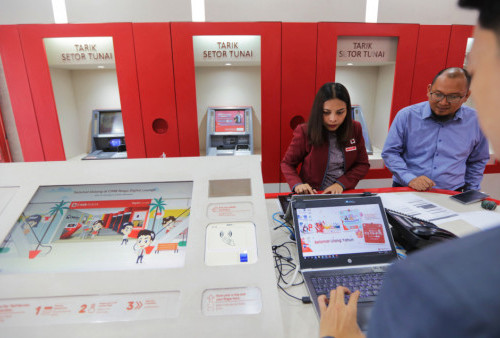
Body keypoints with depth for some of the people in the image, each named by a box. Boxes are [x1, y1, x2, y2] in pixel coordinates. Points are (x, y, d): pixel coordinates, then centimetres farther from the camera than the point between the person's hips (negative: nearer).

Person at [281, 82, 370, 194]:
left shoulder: (355, 129, -1)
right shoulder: (304, 132, -10)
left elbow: (363, 164, 5)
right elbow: (287, 163, 0)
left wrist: (341, 183, -12)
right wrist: (297, 184, -19)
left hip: (344, 193, 4)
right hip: (312, 196, -3)